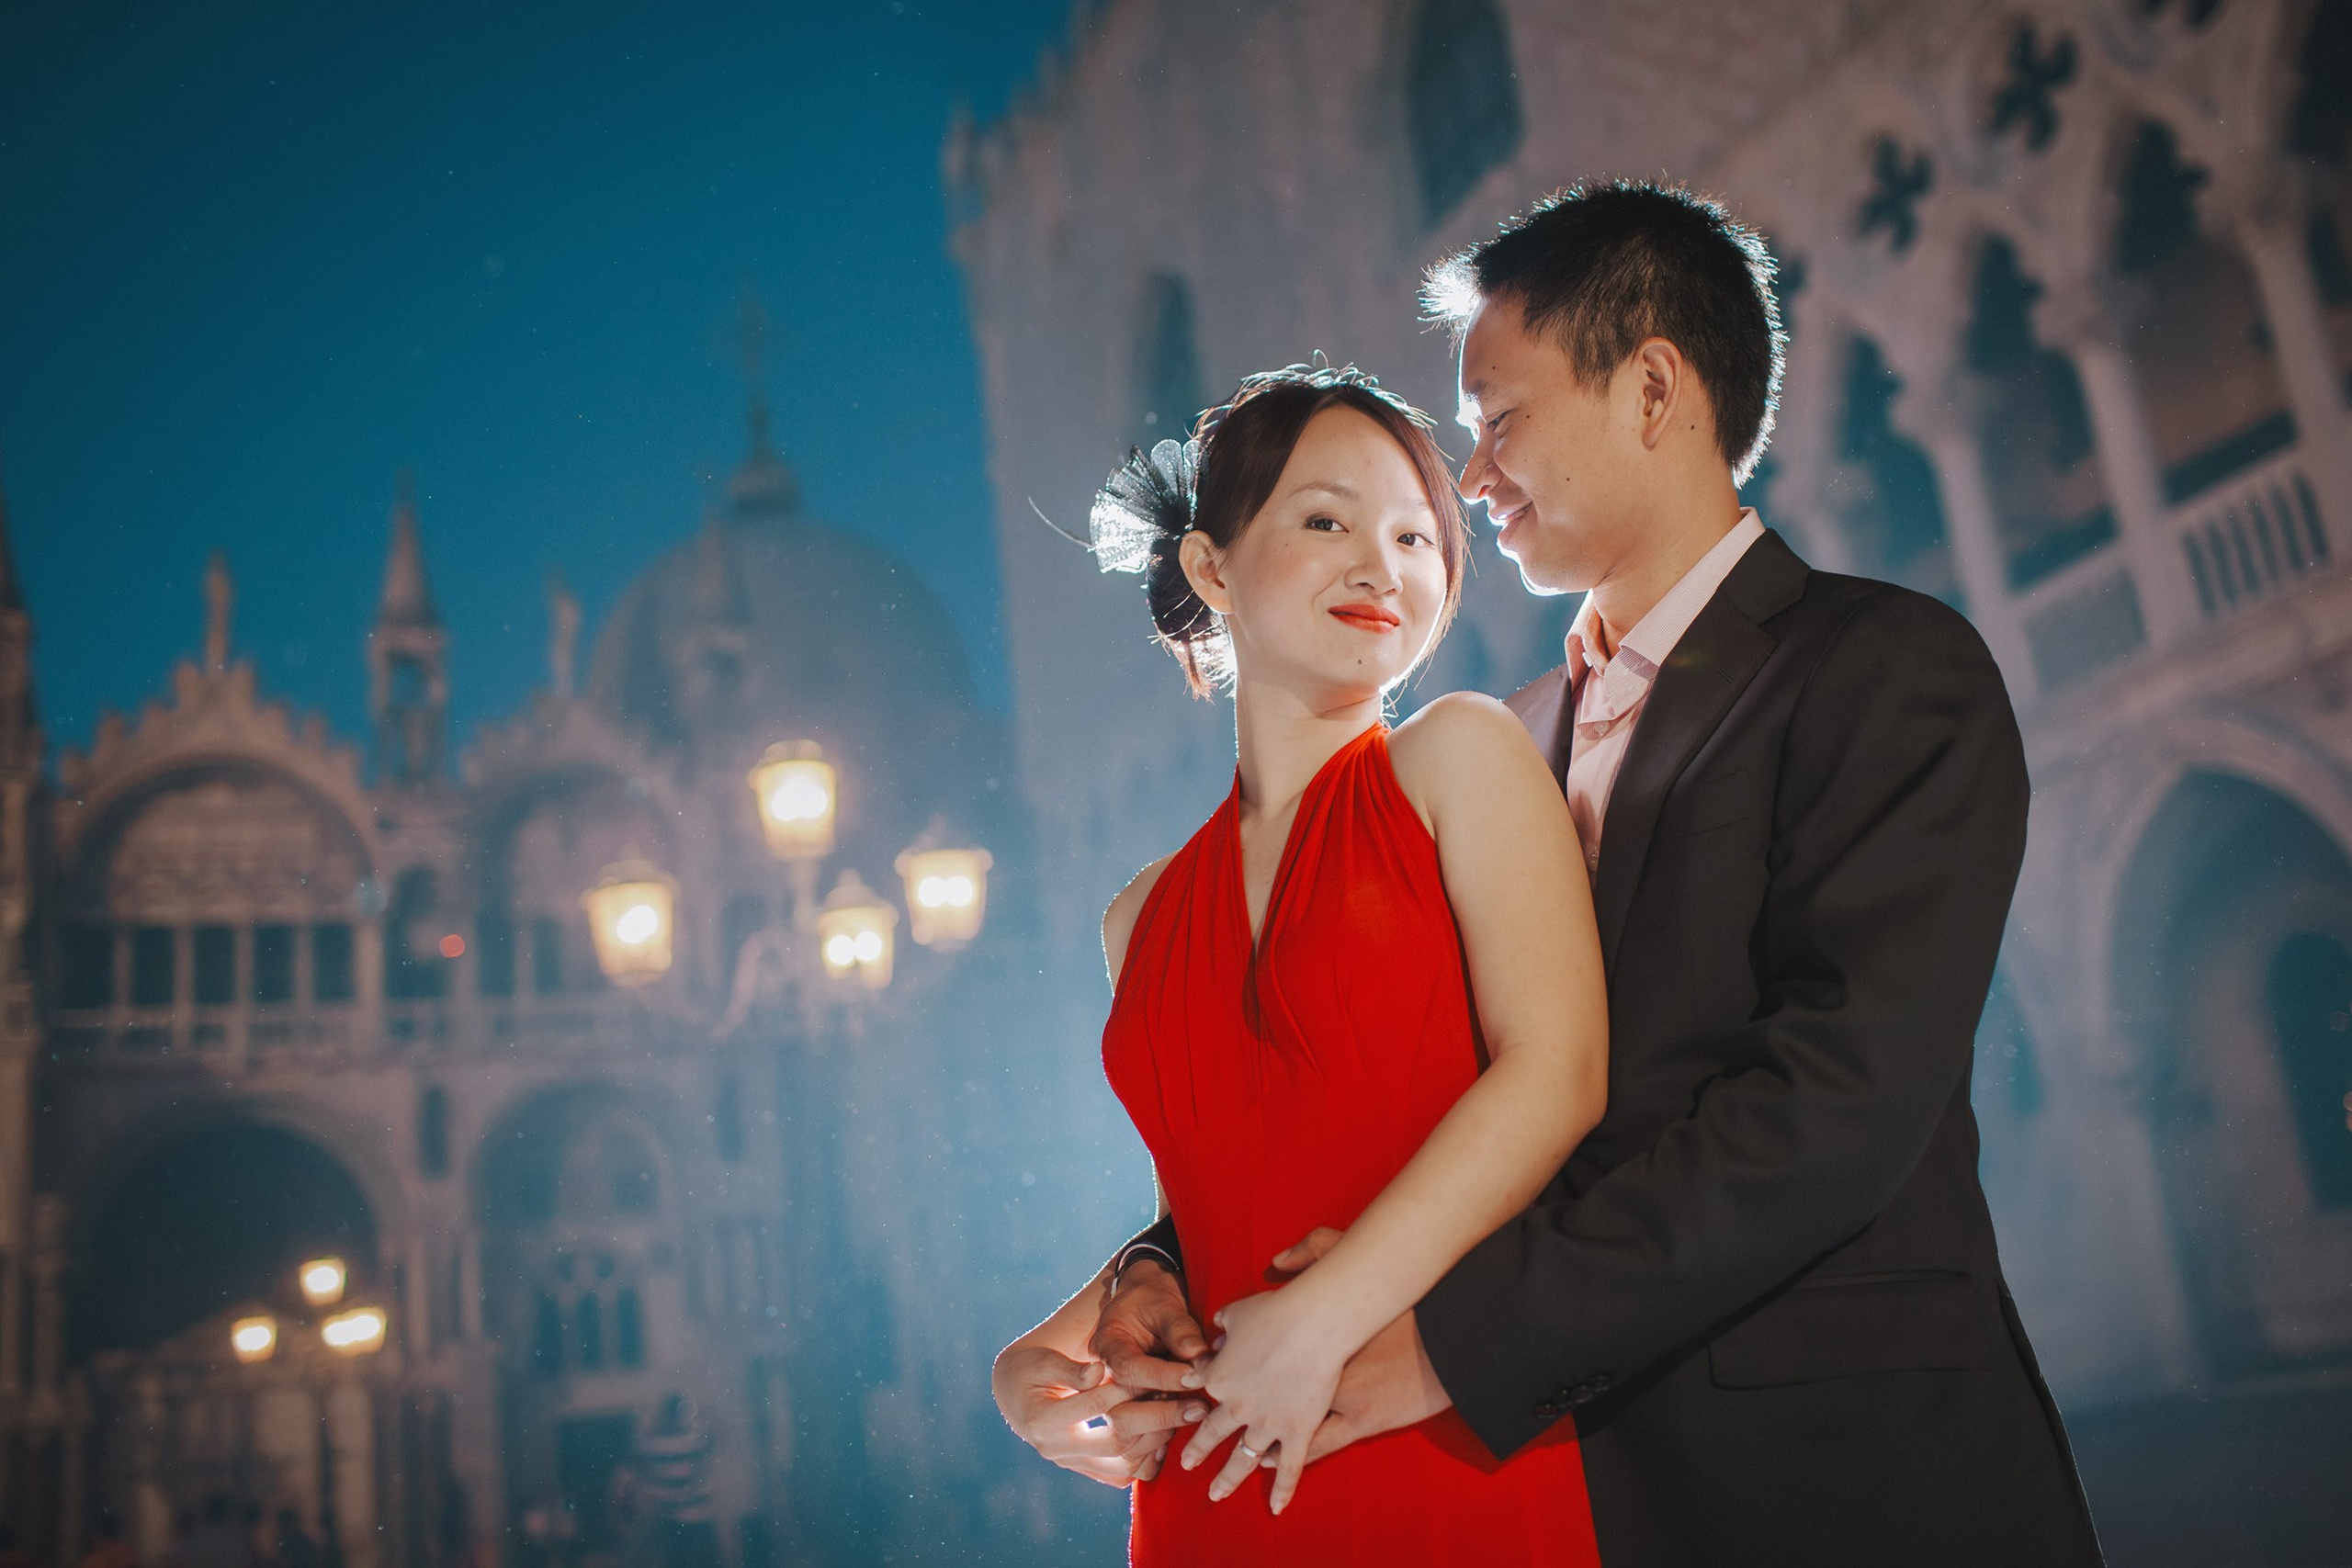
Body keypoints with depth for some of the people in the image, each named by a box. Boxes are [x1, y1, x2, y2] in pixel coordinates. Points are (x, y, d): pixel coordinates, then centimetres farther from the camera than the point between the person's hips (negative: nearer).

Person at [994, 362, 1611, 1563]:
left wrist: (1321, 1324, -16)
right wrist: (1048, 1353, 2)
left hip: (1471, 1465, -4)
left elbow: (1558, 1073, -13)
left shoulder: (1463, 755, -3)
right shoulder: (1143, 921, 9)